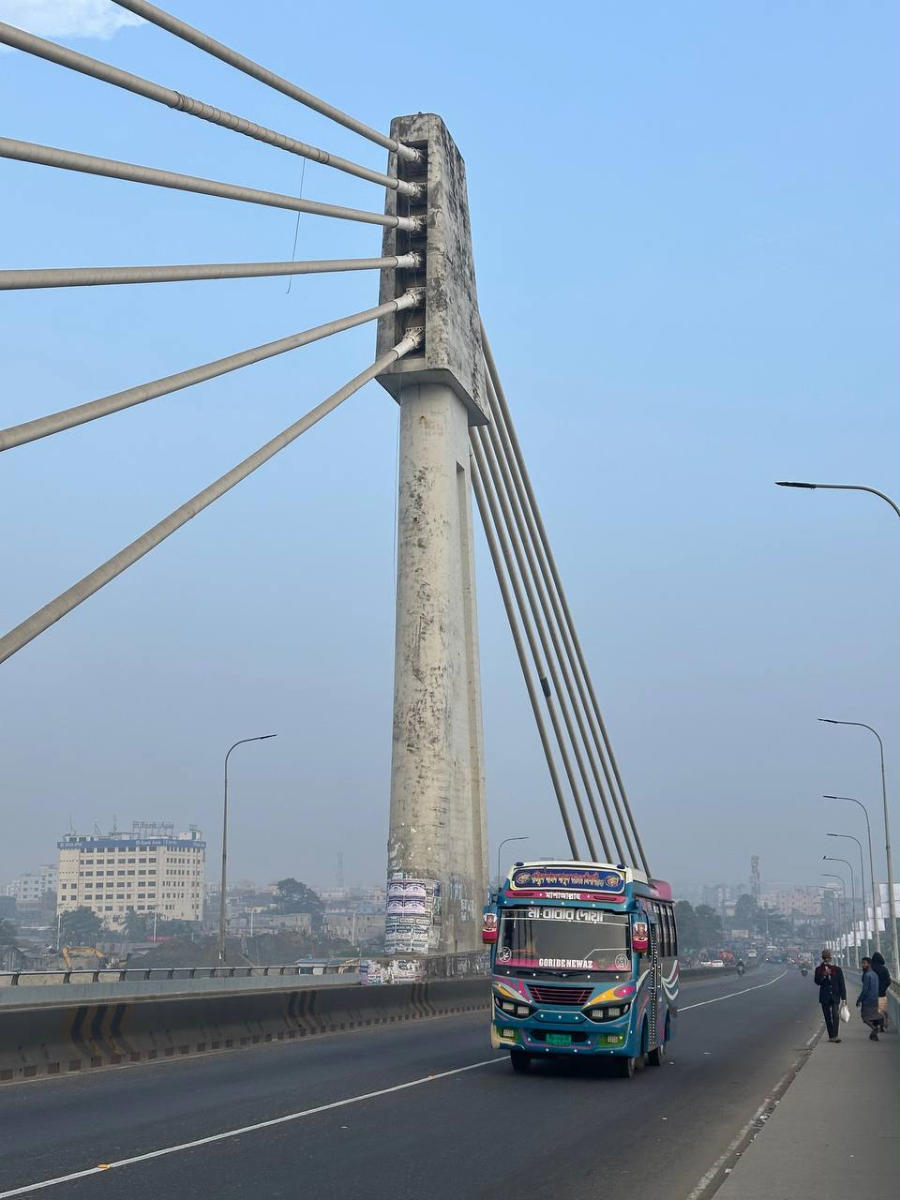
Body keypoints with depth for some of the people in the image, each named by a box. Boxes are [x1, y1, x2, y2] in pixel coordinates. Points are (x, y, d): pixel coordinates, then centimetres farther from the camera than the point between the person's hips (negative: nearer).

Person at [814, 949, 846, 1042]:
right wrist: (824, 975, -21)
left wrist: (843, 997, -1)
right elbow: (816, 981, -5)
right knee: (828, 1017, 5)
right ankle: (831, 1036, 13)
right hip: (825, 997, 1)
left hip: (835, 996, -1)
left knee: (836, 1015, -15)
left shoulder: (837, 969, 4)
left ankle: (835, 1035, -18)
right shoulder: (819, 969, 5)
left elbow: (842, 984, 5)